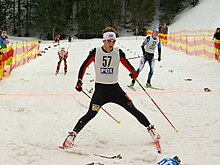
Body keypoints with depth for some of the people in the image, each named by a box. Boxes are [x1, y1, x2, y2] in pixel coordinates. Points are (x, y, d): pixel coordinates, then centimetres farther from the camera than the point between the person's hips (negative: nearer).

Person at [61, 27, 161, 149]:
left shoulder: (118, 53, -1)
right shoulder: (95, 52, -6)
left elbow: (128, 65, 3)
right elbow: (84, 66, 2)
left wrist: (134, 72, -19)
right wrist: (79, 81, -6)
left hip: (115, 88, 2)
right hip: (100, 89, -2)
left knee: (133, 109, 0)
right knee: (91, 114, -12)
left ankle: (150, 128, 15)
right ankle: (72, 135, -1)